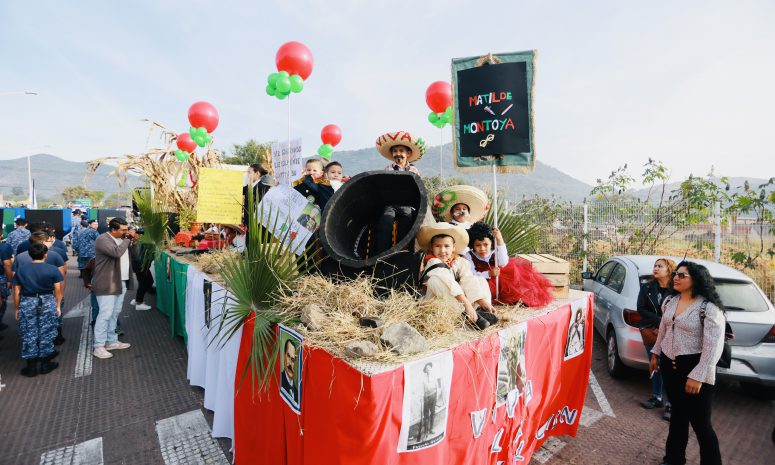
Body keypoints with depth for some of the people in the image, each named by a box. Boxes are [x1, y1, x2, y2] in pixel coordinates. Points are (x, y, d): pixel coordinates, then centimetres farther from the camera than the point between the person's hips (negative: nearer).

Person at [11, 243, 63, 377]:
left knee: (29, 335, 9)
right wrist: (58, 306, 6)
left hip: (27, 303, 2)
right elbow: (58, 290, -4)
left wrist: (17, 308, 12)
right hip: (47, 302, -1)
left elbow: (16, 292, 3)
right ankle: (45, 364, 17)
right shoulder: (52, 269, -5)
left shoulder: (21, 270, 2)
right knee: (46, 333, 8)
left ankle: (31, 367, 15)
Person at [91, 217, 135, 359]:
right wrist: (127, 240, -17)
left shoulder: (122, 238, 13)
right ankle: (98, 347, 2)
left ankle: (111, 341, 25)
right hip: (107, 284, -9)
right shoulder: (102, 239, -13)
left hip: (121, 283, 9)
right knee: (105, 314, -6)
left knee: (114, 313, 15)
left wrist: (134, 241, 3)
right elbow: (116, 252, -30)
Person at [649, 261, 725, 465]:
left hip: (694, 368, -7)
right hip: (669, 365, 7)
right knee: (678, 414, 20)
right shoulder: (670, 301, 5)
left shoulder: (709, 308, -17)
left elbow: (714, 346, -19)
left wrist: (698, 376, -21)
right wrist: (656, 354, 18)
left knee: (700, 422, 4)